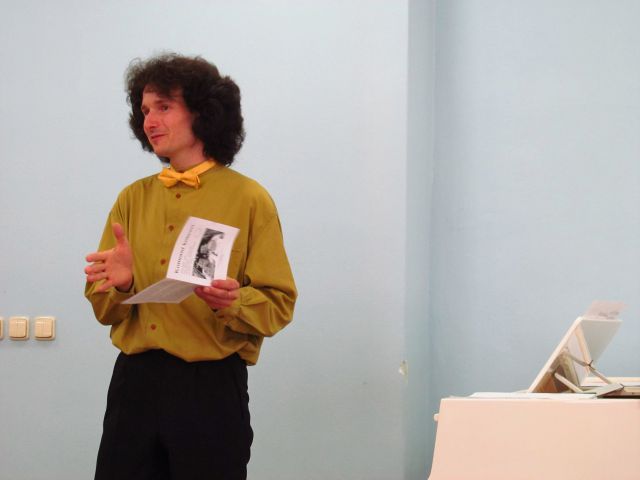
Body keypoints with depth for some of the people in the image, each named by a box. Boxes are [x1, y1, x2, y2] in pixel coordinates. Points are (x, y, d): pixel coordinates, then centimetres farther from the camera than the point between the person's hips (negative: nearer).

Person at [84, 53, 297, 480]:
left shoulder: (248, 199, -1)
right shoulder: (132, 199, 10)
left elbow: (279, 304, -4)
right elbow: (105, 310, 11)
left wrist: (234, 302, -24)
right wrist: (120, 284, -10)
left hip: (213, 385, -3)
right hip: (135, 381, 4)